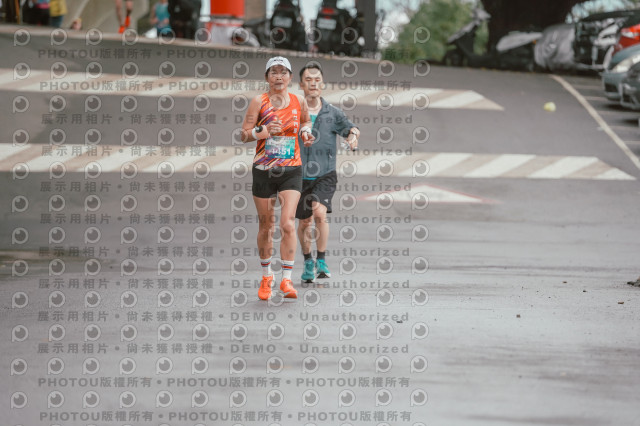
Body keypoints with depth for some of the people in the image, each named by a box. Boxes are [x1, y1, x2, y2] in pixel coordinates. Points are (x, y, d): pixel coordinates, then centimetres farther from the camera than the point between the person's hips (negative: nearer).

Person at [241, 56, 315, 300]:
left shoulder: (299, 101, 4)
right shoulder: (259, 102, -2)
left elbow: (305, 122, 24)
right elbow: (244, 134, -3)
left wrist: (306, 133, 3)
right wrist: (263, 131, -20)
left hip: (291, 170, 0)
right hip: (263, 170, 0)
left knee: (287, 223, -15)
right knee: (266, 225, 8)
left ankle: (287, 280, -14)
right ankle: (266, 276, 26)